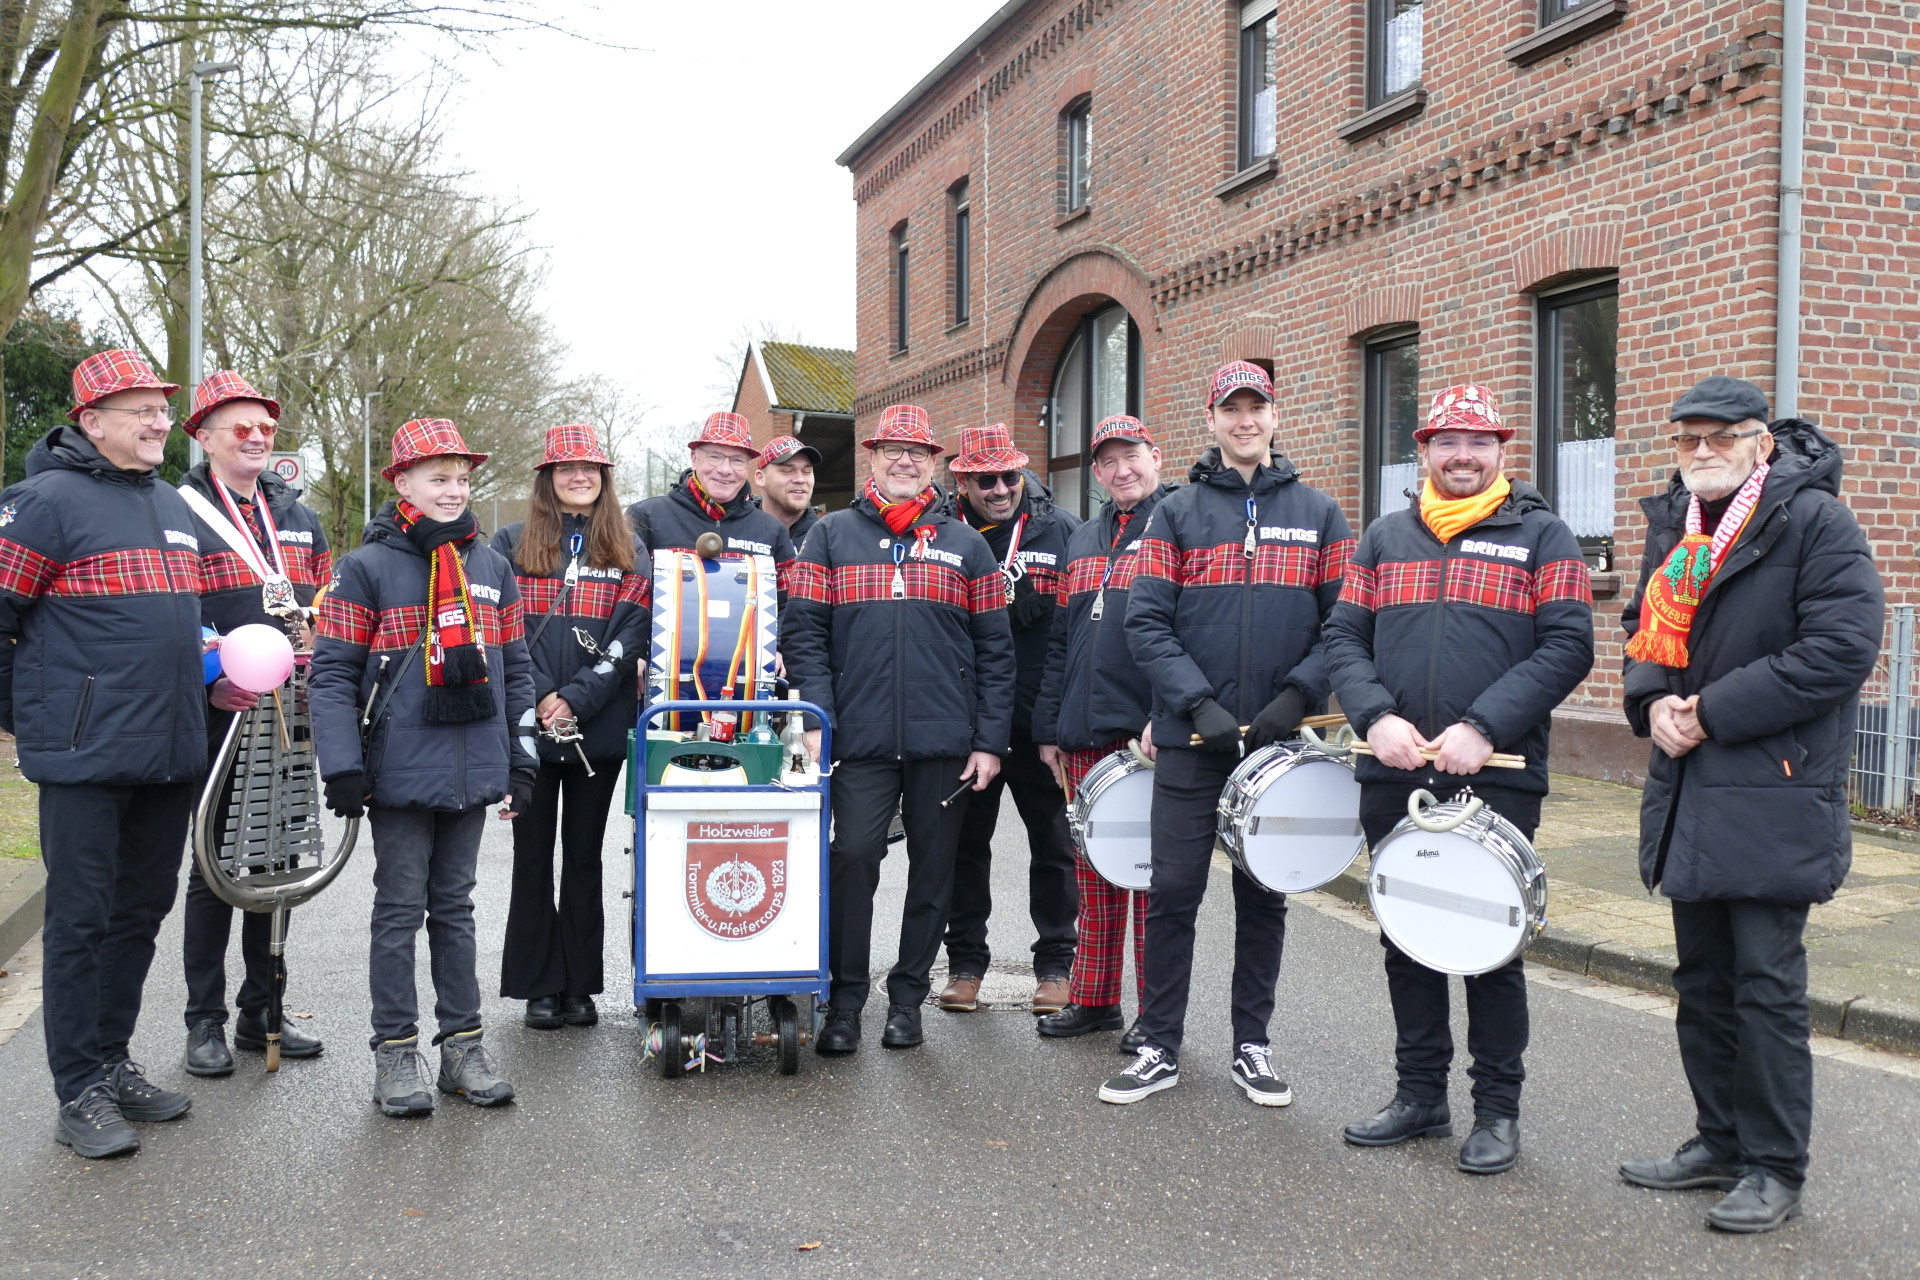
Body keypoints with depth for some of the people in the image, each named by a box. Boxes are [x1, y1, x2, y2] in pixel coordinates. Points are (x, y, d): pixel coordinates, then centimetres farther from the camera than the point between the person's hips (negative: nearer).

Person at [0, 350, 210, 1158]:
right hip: (85, 756, -7)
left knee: (140, 910, 14)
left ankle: (111, 1062, 28)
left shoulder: (173, 506, 16)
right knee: (81, 918, 1)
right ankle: (80, 1092, 12)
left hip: (168, 755, 7)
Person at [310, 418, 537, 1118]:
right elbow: (332, 673, -5)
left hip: (473, 772, 4)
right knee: (400, 908, 4)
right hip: (401, 772, -4)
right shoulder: (367, 568, -4)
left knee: (455, 904, 13)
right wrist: (343, 767, -11)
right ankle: (395, 1049, 15)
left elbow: (515, 669, 14)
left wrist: (521, 758, 10)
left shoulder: (492, 566, 10)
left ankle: (462, 1042, 20)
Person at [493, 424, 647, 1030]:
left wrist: (575, 701, -12)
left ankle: (580, 986, 17)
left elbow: (629, 639, -2)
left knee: (584, 855, 8)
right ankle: (538, 987, 15)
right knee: (533, 856, 5)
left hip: (599, 729, 1)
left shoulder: (628, 550, 8)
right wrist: (540, 697, -14)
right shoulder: (512, 543, 7)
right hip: (528, 725, 0)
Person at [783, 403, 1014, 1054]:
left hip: (945, 741, 2)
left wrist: (989, 740, 0)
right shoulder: (831, 536, 9)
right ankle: (845, 1000, 9)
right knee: (852, 858, -6)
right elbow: (805, 631, 2)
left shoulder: (967, 544, 10)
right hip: (860, 739, -1)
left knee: (933, 867, 8)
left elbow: (995, 651, 7)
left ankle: (907, 995, 22)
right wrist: (817, 721, -10)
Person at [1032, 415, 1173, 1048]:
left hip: (1150, 733, -6)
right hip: (1085, 735, 6)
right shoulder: (1083, 540, 19)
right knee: (1093, 871, 13)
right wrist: (1049, 726, 15)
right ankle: (1093, 998, 24)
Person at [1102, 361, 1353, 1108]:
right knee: (1172, 893, 1)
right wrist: (1197, 703, -15)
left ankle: (1252, 1047, 24)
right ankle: (1160, 1050, 14)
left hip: (1278, 739, 1)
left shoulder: (1318, 514, 8)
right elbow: (1147, 623, -3)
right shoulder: (1177, 513, 4)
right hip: (1190, 740, -1)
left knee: (1264, 897, 10)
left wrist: (1298, 694, -12)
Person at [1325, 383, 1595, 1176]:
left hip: (1496, 780, -4)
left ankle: (1497, 1111, 18)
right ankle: (1421, 1096, 26)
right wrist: (1375, 718, -11)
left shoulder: (1541, 537, 2)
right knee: (1406, 938, 12)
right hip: (1393, 778, 4)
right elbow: (1344, 637, 7)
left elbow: (1567, 645, -7)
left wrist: (1483, 729, -17)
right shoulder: (1385, 539, 13)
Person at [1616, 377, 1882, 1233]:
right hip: (1689, 796, 7)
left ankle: (1775, 1169, 12)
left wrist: (1712, 713, -17)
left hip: (1774, 799, -7)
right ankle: (1720, 1140, 28)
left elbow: (1842, 647, -17)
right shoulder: (1673, 526, 13)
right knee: (1702, 979, 14)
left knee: (1767, 986, -2)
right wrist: (1653, 702, -1)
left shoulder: (1815, 521, -9)